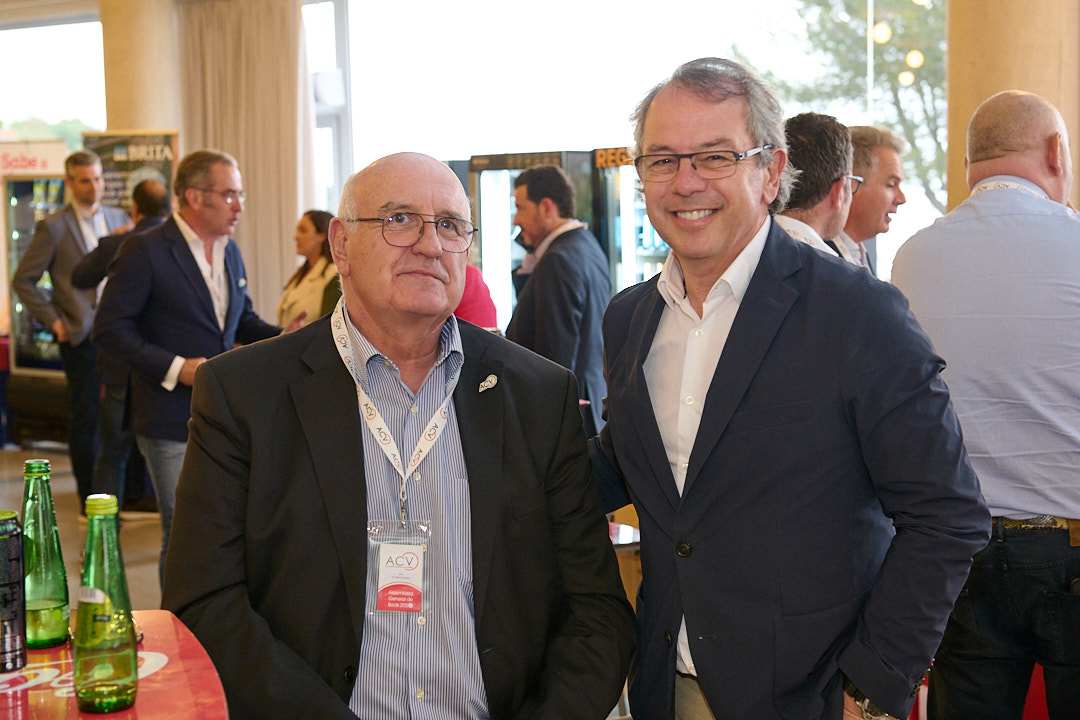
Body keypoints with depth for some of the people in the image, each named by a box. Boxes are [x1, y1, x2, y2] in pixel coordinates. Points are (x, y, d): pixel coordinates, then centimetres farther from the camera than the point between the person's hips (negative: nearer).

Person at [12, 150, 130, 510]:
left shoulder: (119, 219, 9)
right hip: (82, 335, -4)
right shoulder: (53, 227, -4)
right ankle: (90, 501, 13)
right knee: (86, 419, 3)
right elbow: (23, 280, -1)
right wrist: (53, 321, -7)